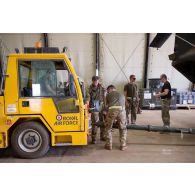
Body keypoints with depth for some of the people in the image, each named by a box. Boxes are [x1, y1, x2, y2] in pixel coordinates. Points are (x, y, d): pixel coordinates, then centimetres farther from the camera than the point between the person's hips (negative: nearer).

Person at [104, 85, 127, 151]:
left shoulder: (108, 95, 29)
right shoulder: (122, 95, 37)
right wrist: (118, 120, 49)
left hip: (112, 110, -2)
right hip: (121, 110, 2)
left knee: (108, 128, 18)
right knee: (123, 129, 22)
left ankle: (109, 145, 22)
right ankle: (123, 145, 25)